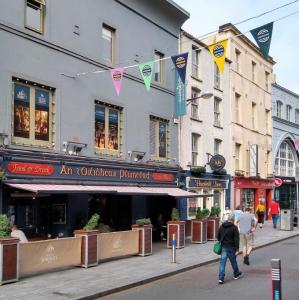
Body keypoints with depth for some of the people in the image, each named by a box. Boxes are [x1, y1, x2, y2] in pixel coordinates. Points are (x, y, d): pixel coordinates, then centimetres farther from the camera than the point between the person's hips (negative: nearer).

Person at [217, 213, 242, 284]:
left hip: (224, 247, 3)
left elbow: (218, 237, 11)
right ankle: (236, 274, 35)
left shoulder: (222, 226, 4)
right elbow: (236, 239, -14)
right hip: (231, 247, -3)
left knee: (222, 262, 2)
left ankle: (221, 278, -5)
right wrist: (237, 249, -11)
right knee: (233, 261, 15)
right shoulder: (234, 228, -12)